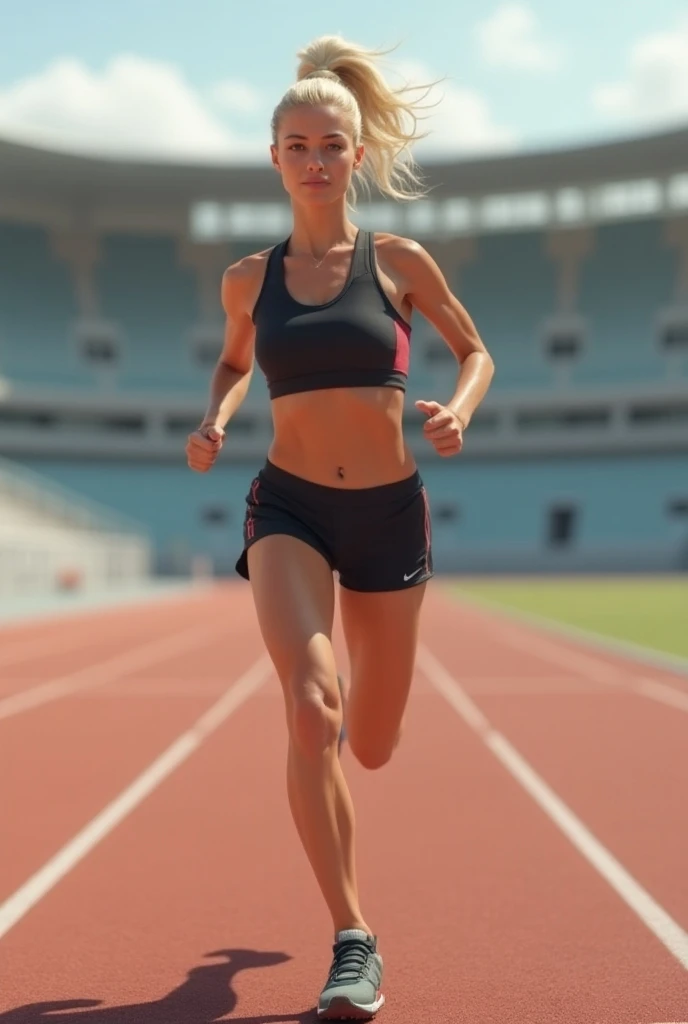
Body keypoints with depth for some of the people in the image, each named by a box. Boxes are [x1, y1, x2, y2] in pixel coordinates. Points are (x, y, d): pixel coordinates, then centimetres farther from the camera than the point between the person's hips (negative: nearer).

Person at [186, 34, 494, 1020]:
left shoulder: (398, 260, 0)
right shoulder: (250, 278, 4)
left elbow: (477, 352, 11)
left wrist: (458, 410, -10)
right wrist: (214, 420, 3)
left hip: (389, 510, 1)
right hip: (288, 508, 0)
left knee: (371, 746, 11)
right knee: (309, 710, -24)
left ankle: (350, 698, 53)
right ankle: (355, 944, -11)